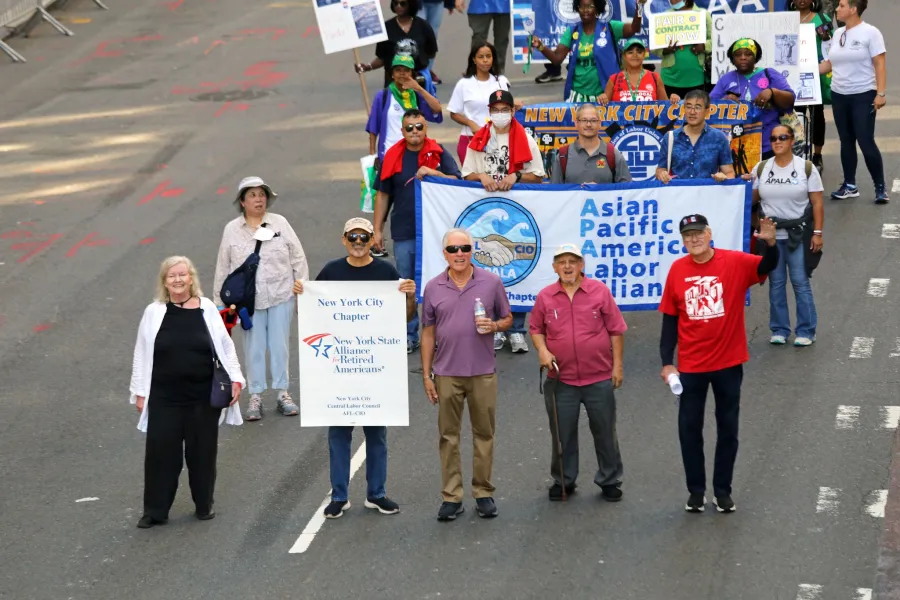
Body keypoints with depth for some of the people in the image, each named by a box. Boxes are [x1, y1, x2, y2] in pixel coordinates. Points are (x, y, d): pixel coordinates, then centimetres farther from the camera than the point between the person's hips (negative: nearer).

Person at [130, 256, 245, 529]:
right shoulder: (153, 312, 1)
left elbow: (226, 346, 6)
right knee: (161, 452, 1)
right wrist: (139, 391, 4)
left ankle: (204, 505, 26)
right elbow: (142, 354, 5)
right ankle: (155, 510, 12)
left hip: (204, 396, 0)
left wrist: (235, 378, 0)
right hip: (165, 398, 0)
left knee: (202, 451, 10)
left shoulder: (207, 309, 1)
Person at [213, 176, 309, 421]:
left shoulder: (280, 223, 3)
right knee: (254, 348, 2)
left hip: (281, 296, 0)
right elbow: (223, 268, 7)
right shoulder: (232, 230, 2)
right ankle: (255, 396, 11)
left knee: (280, 344, 6)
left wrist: (302, 287, 3)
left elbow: (298, 258, 6)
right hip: (248, 299, 0)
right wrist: (220, 301, 7)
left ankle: (282, 393, 17)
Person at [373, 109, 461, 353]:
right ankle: (409, 335, 18)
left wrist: (434, 173, -23)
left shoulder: (438, 153, -1)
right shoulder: (393, 156, 3)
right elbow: (383, 194, 8)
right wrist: (377, 229, 7)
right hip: (404, 232, 2)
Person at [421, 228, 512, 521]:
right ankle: (452, 496, 9)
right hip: (446, 373, 1)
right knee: (449, 436, 4)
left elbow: (507, 318, 10)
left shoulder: (491, 282, 0)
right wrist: (426, 375, 4)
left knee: (484, 434, 6)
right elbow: (428, 334, 7)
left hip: (482, 372, -1)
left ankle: (484, 493, 15)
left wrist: (494, 326, -14)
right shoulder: (433, 288, 3)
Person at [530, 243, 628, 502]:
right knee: (562, 434, 10)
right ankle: (563, 481, 25)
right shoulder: (545, 297, 0)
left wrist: (617, 365, -2)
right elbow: (536, 329, 11)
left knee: (605, 432, 9)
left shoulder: (599, 291, -4)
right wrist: (542, 350, -8)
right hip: (561, 381, 1)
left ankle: (609, 481, 22)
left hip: (599, 379, -1)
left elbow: (616, 330, 0)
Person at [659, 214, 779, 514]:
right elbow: (670, 320, 1)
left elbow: (767, 266, -26)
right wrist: (667, 362, -2)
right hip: (690, 366, 1)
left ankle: (723, 490, 23)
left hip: (729, 363, -1)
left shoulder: (735, 262, -9)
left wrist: (770, 244, -47)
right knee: (689, 429, 7)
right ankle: (696, 490, 20)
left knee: (728, 428, 10)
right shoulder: (677, 270, -5)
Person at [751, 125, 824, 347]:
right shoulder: (761, 169, 8)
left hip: (798, 234, -3)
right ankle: (779, 330, 15)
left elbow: (817, 203, -2)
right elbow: (752, 198, 11)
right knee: (776, 283, 6)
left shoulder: (806, 168, -1)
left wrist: (817, 233, -7)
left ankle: (806, 332, 4)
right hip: (771, 234, 3)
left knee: (800, 282, -4)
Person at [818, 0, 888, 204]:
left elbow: (879, 65, -12)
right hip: (839, 95, 6)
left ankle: (880, 187, 1)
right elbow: (830, 63, 15)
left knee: (866, 142, -9)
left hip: (863, 96, -6)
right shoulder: (838, 33, 8)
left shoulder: (870, 33, -10)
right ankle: (850, 186, 18)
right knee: (846, 142, 10)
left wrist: (881, 93, -18)